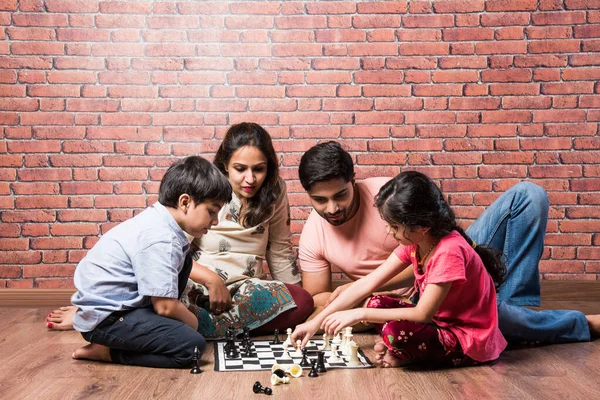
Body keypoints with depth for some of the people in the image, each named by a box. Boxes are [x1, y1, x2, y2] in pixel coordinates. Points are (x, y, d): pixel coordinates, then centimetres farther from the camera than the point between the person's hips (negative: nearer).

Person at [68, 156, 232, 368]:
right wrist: (193, 323, -2)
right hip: (105, 320, -10)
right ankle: (107, 351, -8)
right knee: (192, 345, -21)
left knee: (184, 256, 12)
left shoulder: (157, 219, 5)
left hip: (125, 302, 10)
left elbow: (177, 263, 25)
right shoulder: (160, 239, -24)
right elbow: (166, 306, -22)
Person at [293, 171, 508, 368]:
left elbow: (422, 314, -26)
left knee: (396, 331, -30)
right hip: (440, 322, 8)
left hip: (471, 342, -8)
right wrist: (317, 321, -6)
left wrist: (359, 314, -24)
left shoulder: (449, 251, -27)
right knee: (377, 303, -2)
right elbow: (367, 284, -2)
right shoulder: (413, 242, 0)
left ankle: (408, 356, 0)